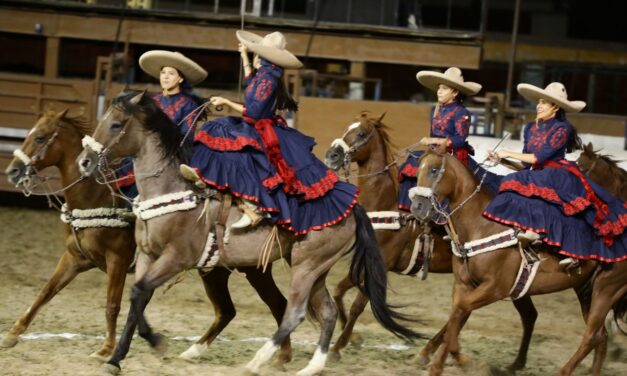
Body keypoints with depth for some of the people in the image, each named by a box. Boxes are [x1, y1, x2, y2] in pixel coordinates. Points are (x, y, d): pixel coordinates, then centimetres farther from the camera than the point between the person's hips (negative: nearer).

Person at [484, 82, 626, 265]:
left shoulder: (562, 129, -4)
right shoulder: (531, 128, 16)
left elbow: (539, 158, -12)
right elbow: (524, 165, 18)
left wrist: (508, 154, -6)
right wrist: (502, 160, 3)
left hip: (557, 175, -7)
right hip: (535, 176, 7)